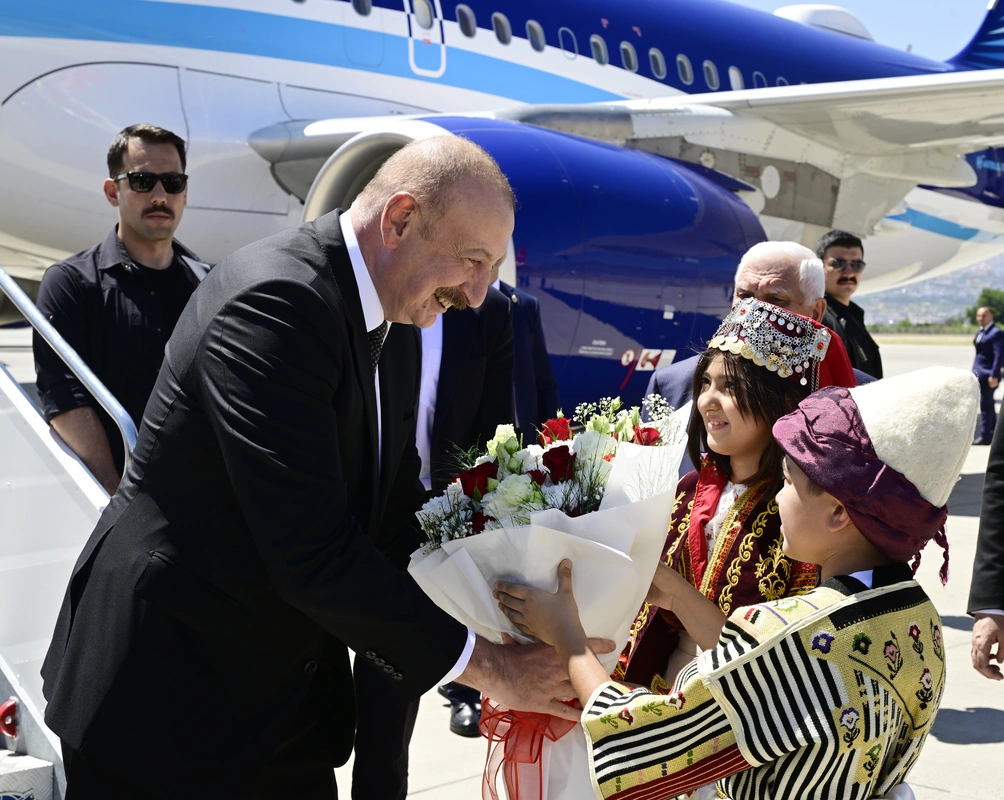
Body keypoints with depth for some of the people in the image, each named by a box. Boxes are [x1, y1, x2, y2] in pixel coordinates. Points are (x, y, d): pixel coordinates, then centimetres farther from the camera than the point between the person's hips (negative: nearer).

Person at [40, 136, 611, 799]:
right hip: (166, 699, -8)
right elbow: (311, 552, -29)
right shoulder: (276, 298, -24)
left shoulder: (395, 330, 6)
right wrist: (483, 664, -20)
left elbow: (398, 511, 9)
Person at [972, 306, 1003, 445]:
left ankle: (985, 436, -2)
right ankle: (993, 432, 24)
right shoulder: (980, 332, 16)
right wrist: (974, 371, 17)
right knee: (988, 405, 15)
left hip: (988, 375, -9)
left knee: (986, 405, -6)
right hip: (979, 374, 9)